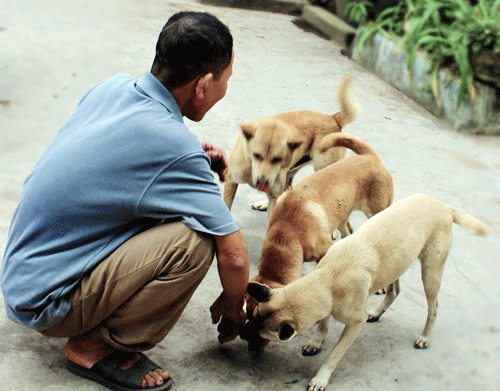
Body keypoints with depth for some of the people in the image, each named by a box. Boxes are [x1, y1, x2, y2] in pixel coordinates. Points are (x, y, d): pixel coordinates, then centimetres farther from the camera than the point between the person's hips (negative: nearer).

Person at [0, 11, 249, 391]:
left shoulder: (115, 86, -3)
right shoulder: (174, 149, -26)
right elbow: (233, 254, -20)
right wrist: (232, 309, 2)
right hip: (44, 302, -9)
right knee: (194, 240, -24)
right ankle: (95, 347, -4)